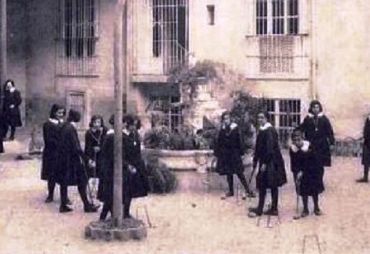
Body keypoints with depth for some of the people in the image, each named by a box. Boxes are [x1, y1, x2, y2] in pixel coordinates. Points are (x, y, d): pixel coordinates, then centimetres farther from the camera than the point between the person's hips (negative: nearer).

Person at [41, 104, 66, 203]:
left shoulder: (63, 124, 9)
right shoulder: (47, 125, -5)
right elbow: (49, 140, -11)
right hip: (52, 154, -3)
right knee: (52, 176, 2)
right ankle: (50, 195, 13)